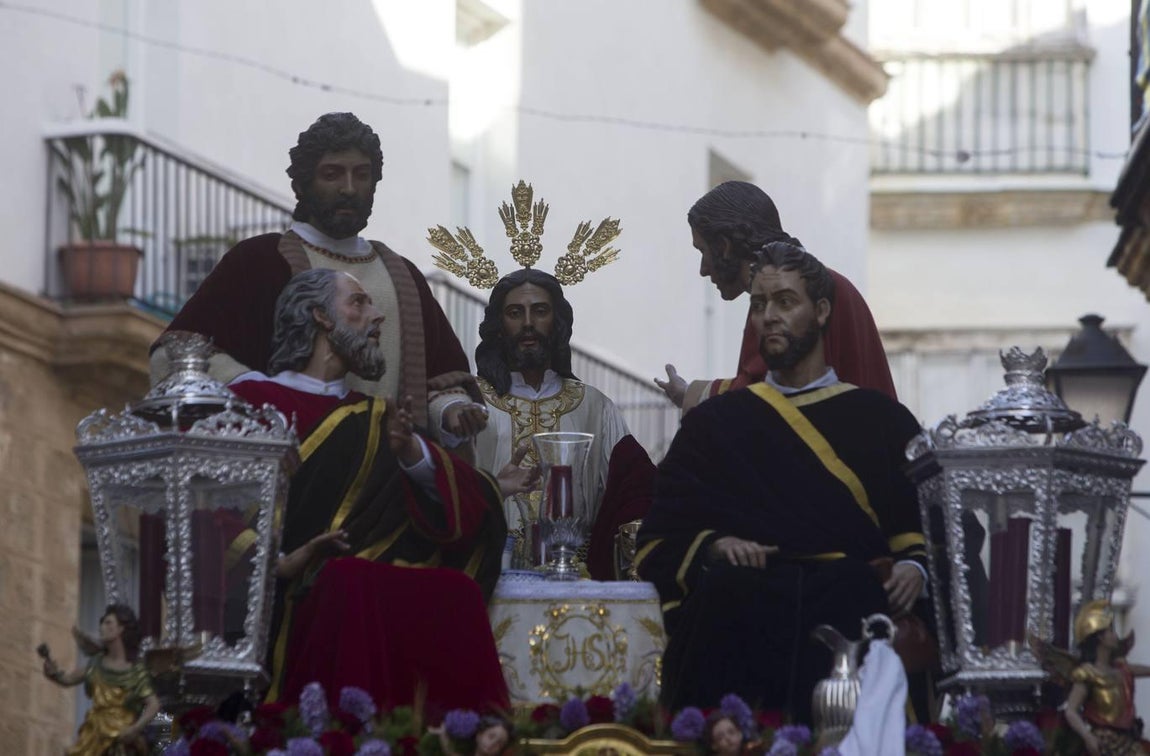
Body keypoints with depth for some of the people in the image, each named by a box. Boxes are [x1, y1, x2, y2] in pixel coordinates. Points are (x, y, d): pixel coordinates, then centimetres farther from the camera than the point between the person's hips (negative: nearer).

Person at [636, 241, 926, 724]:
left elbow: (931, 523, 14)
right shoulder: (714, 423, 25)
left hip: (848, 599, -2)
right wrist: (712, 547, -4)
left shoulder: (880, 420, 22)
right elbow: (661, 539, 17)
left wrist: (915, 566, -8)